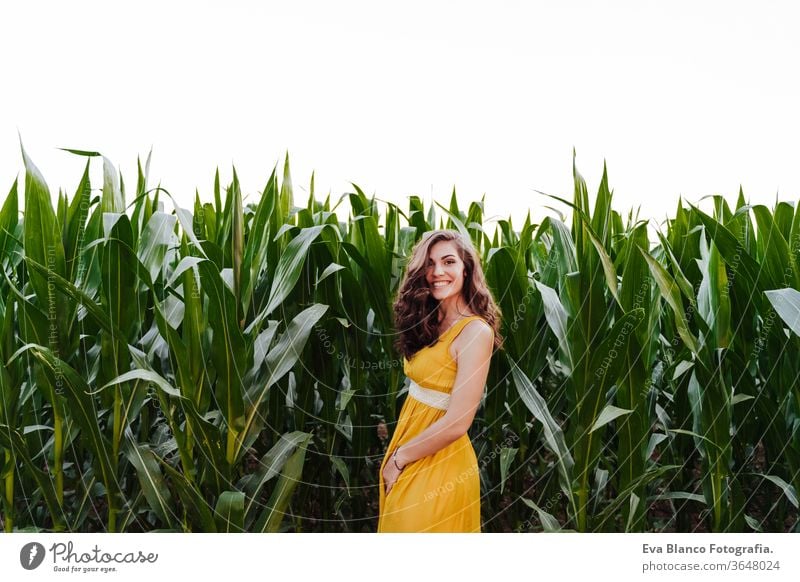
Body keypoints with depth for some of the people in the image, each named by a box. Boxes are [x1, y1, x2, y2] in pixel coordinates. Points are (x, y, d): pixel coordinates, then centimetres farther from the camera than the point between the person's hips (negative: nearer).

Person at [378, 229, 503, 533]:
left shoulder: (476, 331, -20)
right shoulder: (431, 323, 7)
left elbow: (457, 423, -23)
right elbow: (421, 392, 7)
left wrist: (398, 458, -12)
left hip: (438, 466, -8)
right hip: (407, 458, 8)